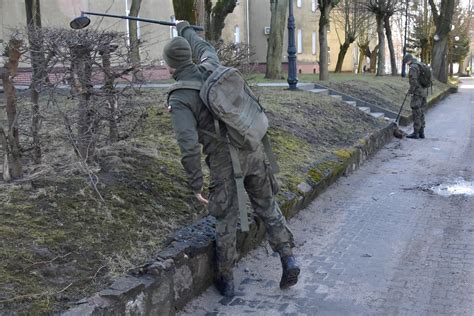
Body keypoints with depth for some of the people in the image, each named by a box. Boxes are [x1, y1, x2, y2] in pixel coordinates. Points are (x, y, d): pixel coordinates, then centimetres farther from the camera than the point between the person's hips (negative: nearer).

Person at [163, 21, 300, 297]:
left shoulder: (179, 100, -12)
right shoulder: (212, 68, 5)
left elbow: (189, 146, -21)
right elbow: (205, 49, 32)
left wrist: (196, 184, -10)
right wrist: (186, 30, 49)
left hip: (224, 161, -4)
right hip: (253, 150, 5)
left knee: (226, 220, 12)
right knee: (267, 206, 20)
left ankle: (226, 280, 25)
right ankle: (288, 258, 10)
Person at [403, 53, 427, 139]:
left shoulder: (413, 68, -15)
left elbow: (413, 82, -22)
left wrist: (410, 91, -9)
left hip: (417, 93, -9)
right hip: (424, 92, 9)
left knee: (416, 113, -4)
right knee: (421, 113, 12)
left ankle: (416, 133, -1)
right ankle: (421, 132, 14)